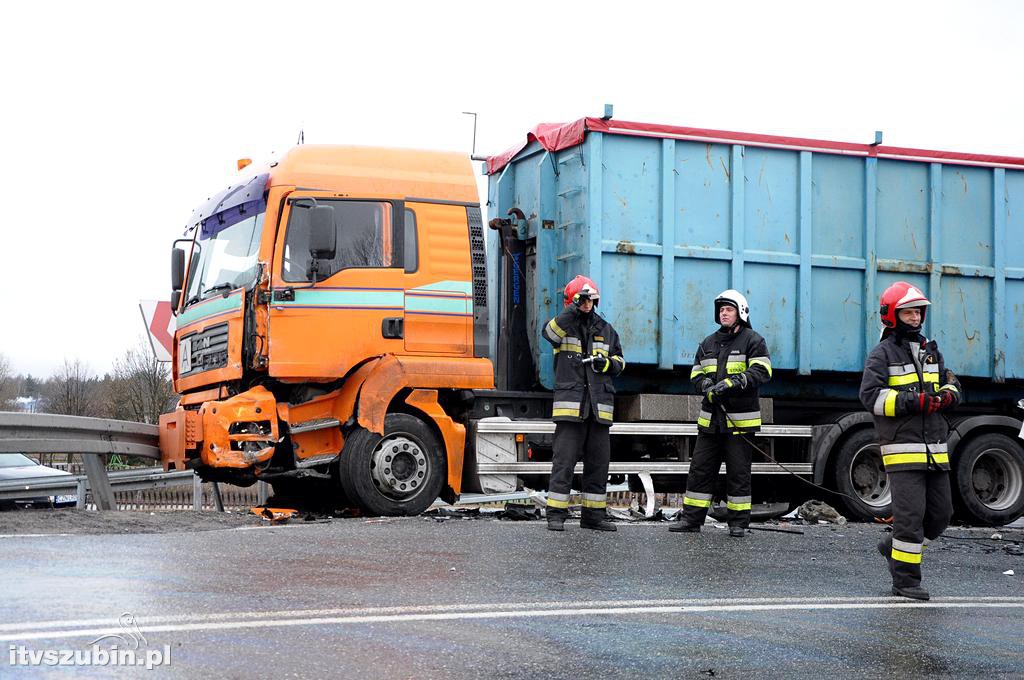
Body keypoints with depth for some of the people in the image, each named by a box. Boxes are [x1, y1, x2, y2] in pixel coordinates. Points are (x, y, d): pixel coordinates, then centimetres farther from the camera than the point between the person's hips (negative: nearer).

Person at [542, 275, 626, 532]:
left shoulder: (606, 330, 16)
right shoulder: (564, 323, 4)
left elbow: (620, 361, 22)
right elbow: (550, 332, -20)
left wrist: (607, 363, 0)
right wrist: (574, 309, -25)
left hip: (599, 405, 5)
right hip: (570, 403, -5)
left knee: (598, 461, 7)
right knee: (564, 460, -7)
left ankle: (594, 514, 16)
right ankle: (555, 514, -3)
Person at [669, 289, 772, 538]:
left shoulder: (753, 341, -1)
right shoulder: (708, 343, 16)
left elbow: (762, 372, -13)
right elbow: (696, 375, 17)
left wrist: (731, 383, -23)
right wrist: (706, 384, -7)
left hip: (739, 420, -5)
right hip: (710, 419, 5)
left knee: (738, 472, 0)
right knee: (700, 468, 5)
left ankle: (738, 522, 8)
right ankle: (691, 518, 10)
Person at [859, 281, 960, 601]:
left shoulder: (931, 351, 19)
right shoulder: (882, 354, -2)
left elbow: (951, 384, 21)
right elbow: (871, 395, -13)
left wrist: (946, 396, -4)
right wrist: (915, 402, -20)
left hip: (935, 449, 7)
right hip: (903, 448, -7)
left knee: (940, 512, 9)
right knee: (910, 513, -9)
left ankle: (893, 547, 30)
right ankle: (905, 580, -1)